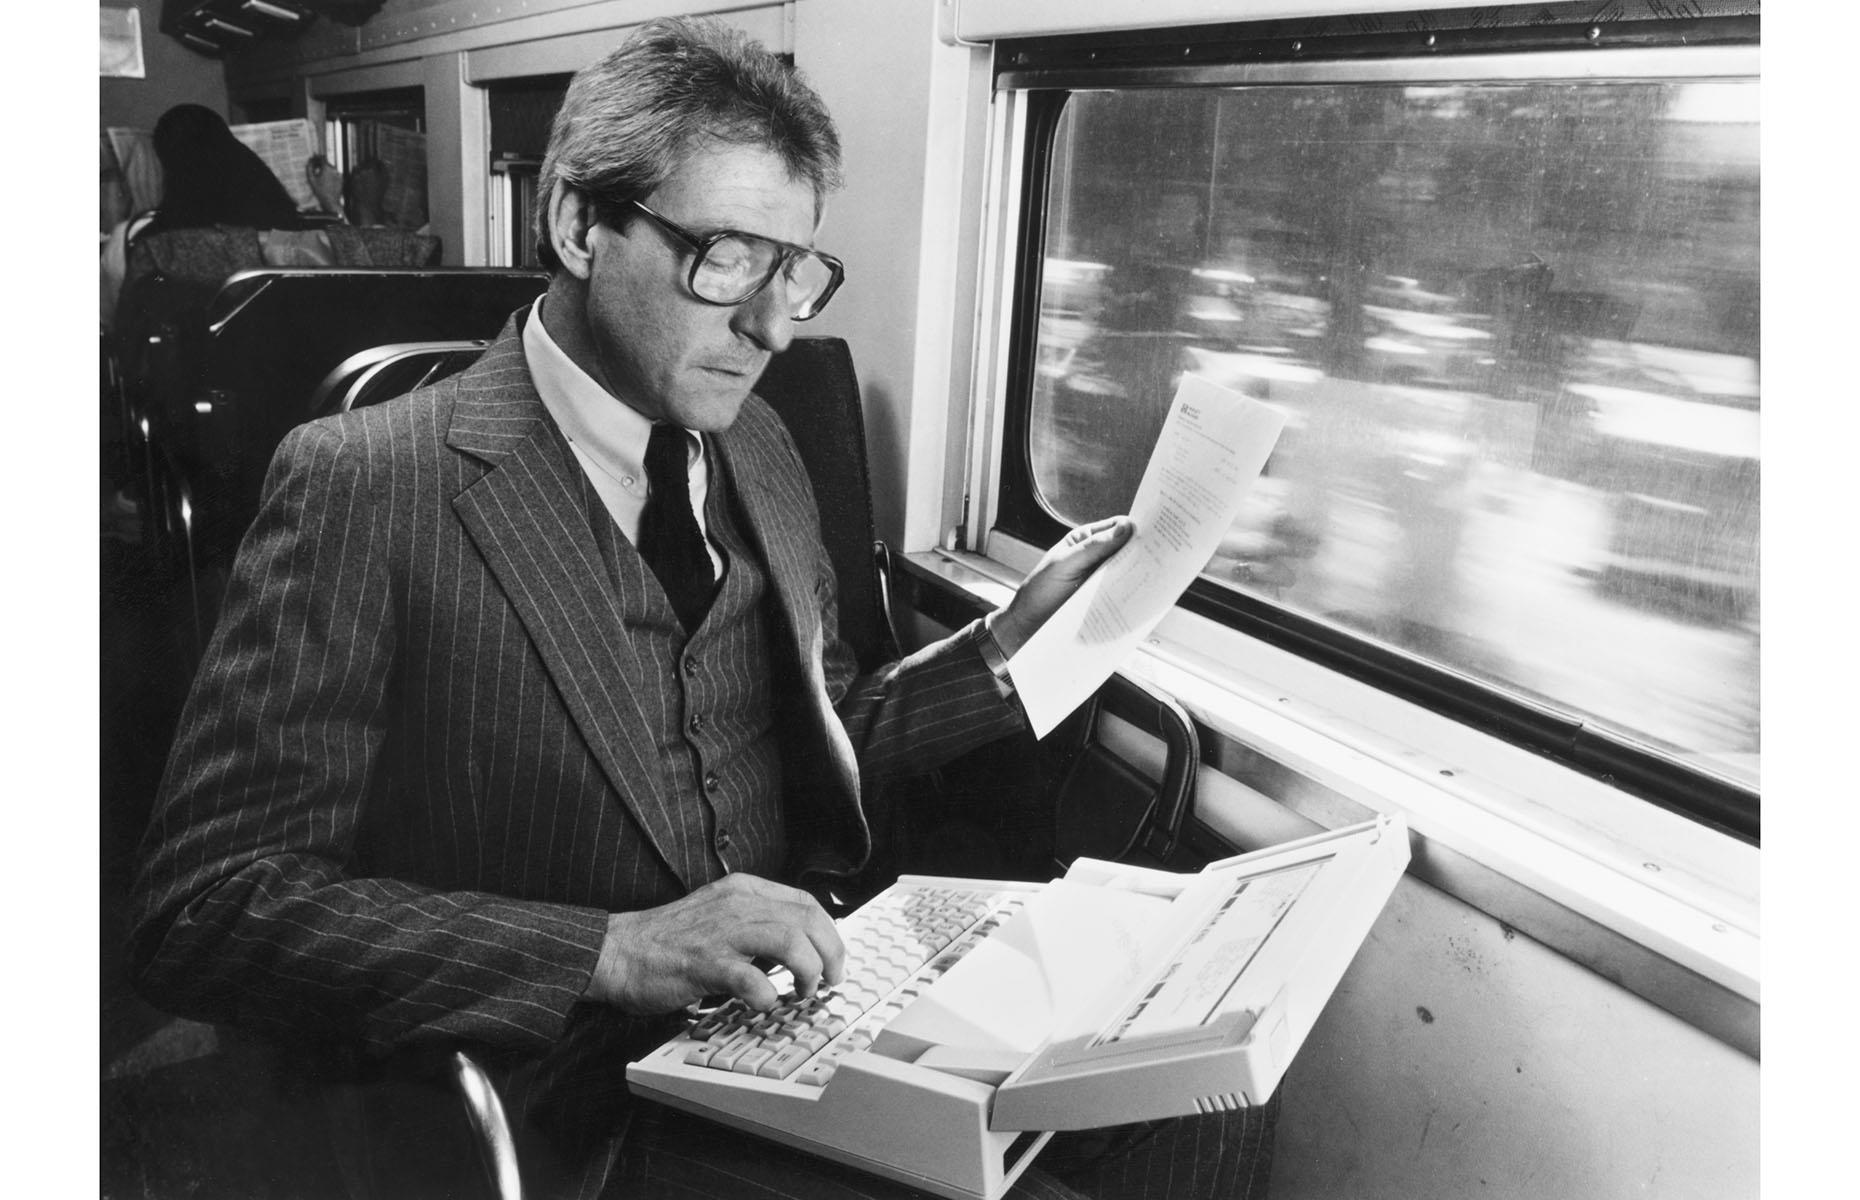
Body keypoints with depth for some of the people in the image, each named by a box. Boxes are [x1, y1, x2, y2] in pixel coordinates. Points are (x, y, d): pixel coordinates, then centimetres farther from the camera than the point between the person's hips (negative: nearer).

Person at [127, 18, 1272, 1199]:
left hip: (802, 1005, 6)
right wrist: (613, 952, -26)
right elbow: (207, 908, -16)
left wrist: (1013, 643, -1)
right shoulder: (362, 488, -12)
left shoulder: (755, 446, 7)